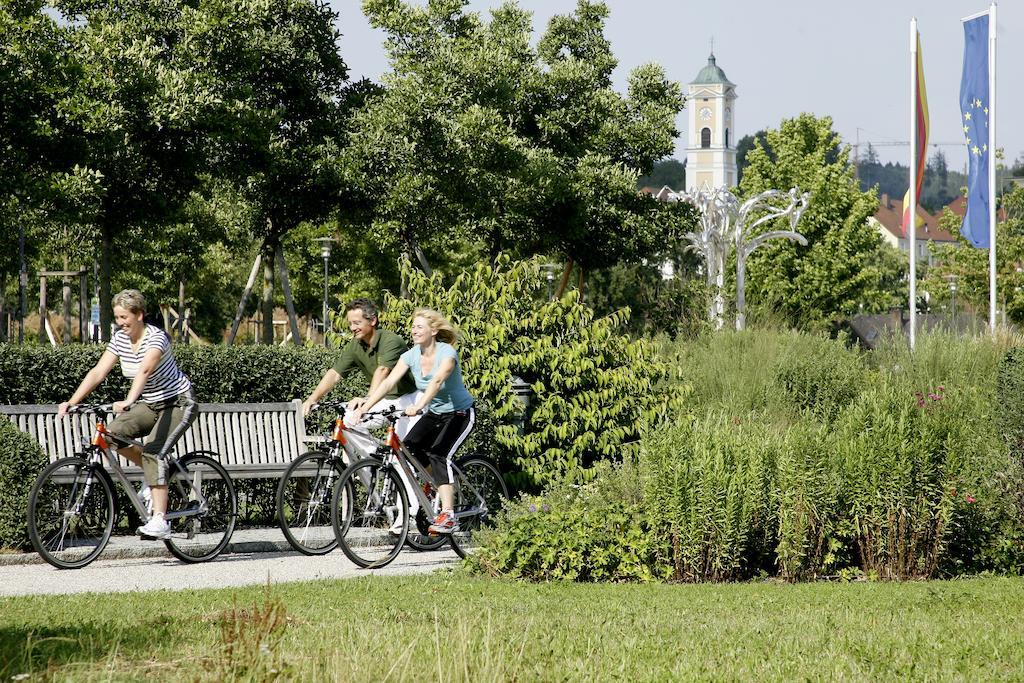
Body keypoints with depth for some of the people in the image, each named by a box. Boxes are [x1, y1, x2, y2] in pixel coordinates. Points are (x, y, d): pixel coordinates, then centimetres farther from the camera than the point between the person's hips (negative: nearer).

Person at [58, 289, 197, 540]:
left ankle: (159, 522, -30)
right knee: (113, 434, -17)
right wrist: (71, 402, -21)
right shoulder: (120, 339, -3)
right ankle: (154, 474, 6)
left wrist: (129, 402, -57)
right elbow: (97, 373, -9)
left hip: (179, 402, -7)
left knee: (153, 452, -27)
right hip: (150, 405, 7)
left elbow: (145, 370, -42)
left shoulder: (156, 338, -24)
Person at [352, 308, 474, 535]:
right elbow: (388, 382, -18)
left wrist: (419, 406, -59)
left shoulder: (446, 353, -24)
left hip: (459, 414, -6)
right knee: (409, 447, -17)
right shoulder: (412, 355, -8)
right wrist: (364, 407, -30)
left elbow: (437, 381, -42)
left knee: (438, 454, -27)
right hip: (434, 414, 6)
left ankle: (448, 516, -29)